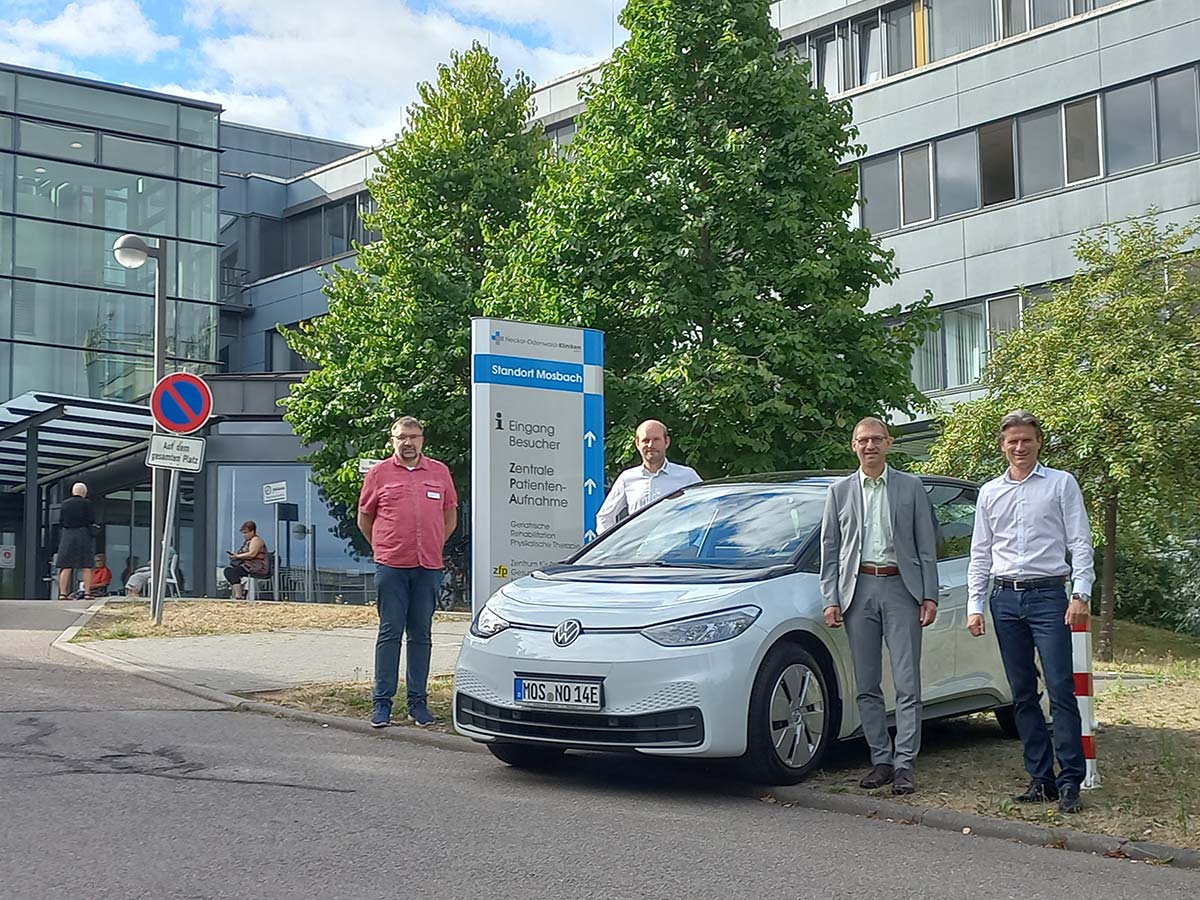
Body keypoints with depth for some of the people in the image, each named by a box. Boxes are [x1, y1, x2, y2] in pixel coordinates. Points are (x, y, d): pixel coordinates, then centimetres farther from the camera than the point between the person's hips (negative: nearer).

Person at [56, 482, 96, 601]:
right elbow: (92, 521, -6)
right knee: (86, 568, 2)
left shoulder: (65, 503, 5)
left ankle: (63, 593, 0)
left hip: (67, 535, 3)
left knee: (66, 567, 3)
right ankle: (87, 592, -2)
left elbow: (60, 522, 5)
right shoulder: (87, 503, -4)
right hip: (84, 536, -3)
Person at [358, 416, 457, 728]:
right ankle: (382, 702, 2)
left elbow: (450, 516, 20)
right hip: (391, 567, -2)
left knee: (421, 635, 6)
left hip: (429, 568, 2)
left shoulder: (440, 472, 11)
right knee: (390, 632, -2)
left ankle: (418, 702, 12)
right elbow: (364, 519, 13)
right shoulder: (379, 473, 5)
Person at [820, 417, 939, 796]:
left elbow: (927, 546, 6)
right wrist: (831, 600, 2)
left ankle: (905, 764, -4)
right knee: (867, 686, 5)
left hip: (901, 587, -2)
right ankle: (881, 760, 13)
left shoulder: (911, 487, 8)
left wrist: (930, 595, -2)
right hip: (858, 589, 2)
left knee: (907, 683, -6)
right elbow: (829, 550, 10)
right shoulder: (839, 491, 11)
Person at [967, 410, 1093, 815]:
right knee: (1022, 694, 5)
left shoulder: (1061, 484, 5)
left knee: (1060, 688, -11)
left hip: (1048, 595, -4)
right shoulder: (989, 493, 14)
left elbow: (1080, 543, 1)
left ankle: (1070, 781, -8)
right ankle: (1041, 779, 10)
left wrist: (1081, 594, -10)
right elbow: (980, 554, 16)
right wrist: (974, 606, 8)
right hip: (1005, 598, 4)